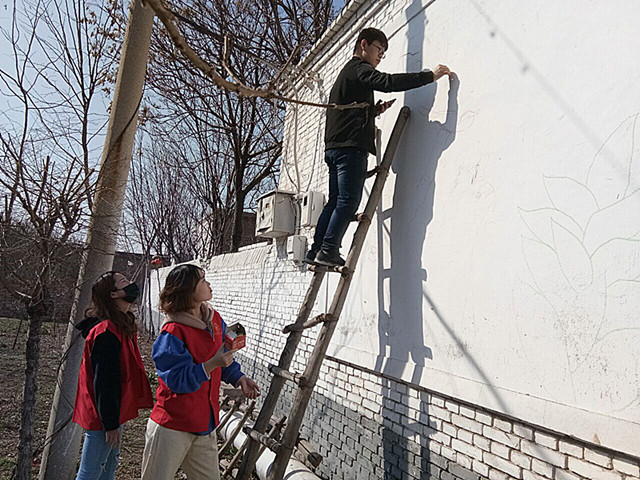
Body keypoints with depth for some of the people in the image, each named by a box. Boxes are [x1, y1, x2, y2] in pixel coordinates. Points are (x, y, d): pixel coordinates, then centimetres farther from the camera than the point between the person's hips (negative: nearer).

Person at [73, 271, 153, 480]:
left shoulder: (120, 327, 7)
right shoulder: (107, 332, -25)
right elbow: (104, 382, -25)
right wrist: (111, 424, -20)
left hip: (114, 412, 10)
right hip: (103, 416, -10)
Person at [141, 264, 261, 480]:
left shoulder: (214, 319, 2)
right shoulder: (173, 333, -22)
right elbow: (177, 379, -25)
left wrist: (239, 377, 1)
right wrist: (212, 364, -34)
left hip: (205, 424, 7)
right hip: (172, 428, -7)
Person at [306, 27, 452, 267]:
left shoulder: (347, 72, 32)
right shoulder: (358, 68, 0)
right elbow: (388, 82, -18)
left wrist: (375, 110, 20)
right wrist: (430, 76, -15)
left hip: (335, 147, 10)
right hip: (351, 146, -10)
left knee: (335, 201, 8)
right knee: (348, 201, -12)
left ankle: (316, 251, 8)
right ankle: (328, 250, -16)